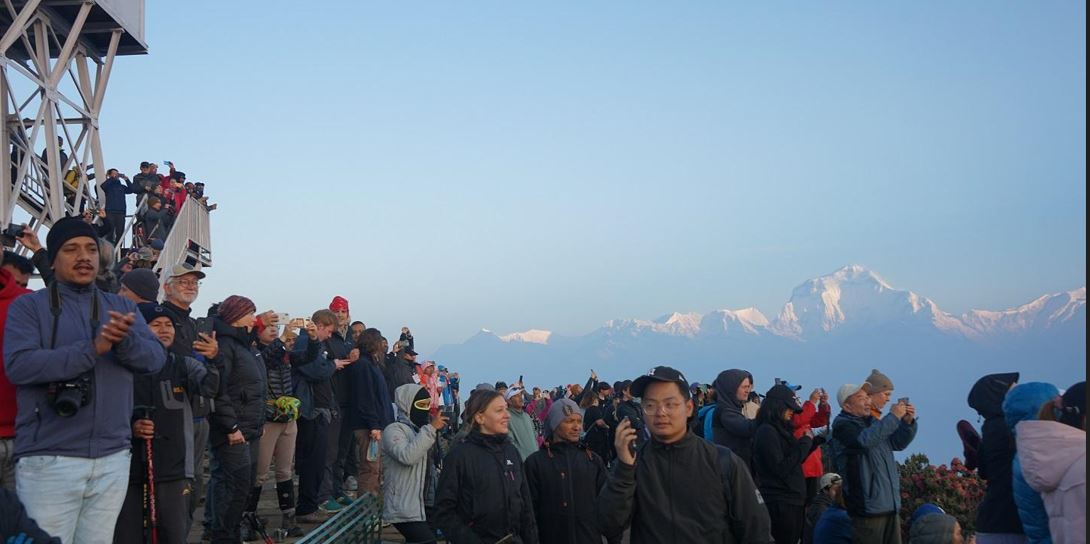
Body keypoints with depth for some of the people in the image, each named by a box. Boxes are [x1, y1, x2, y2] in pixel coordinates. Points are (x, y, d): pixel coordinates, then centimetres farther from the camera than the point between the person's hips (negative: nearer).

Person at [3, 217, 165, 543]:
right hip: (49, 459, -4)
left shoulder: (122, 308, 12)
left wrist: (125, 340, -21)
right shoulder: (28, 306, 1)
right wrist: (92, 349, -22)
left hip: (113, 459, 4)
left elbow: (155, 358, 1)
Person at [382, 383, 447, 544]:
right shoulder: (394, 430, -9)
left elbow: (437, 458, 13)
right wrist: (431, 429, -23)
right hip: (405, 509, -8)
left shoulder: (422, 429, 17)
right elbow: (407, 456, -27)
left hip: (426, 504, 8)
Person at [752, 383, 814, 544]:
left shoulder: (781, 429, 13)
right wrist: (805, 442, -13)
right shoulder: (766, 431, -14)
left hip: (792, 500, 9)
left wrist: (811, 441, 9)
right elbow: (781, 469, -19)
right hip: (780, 503, -9)